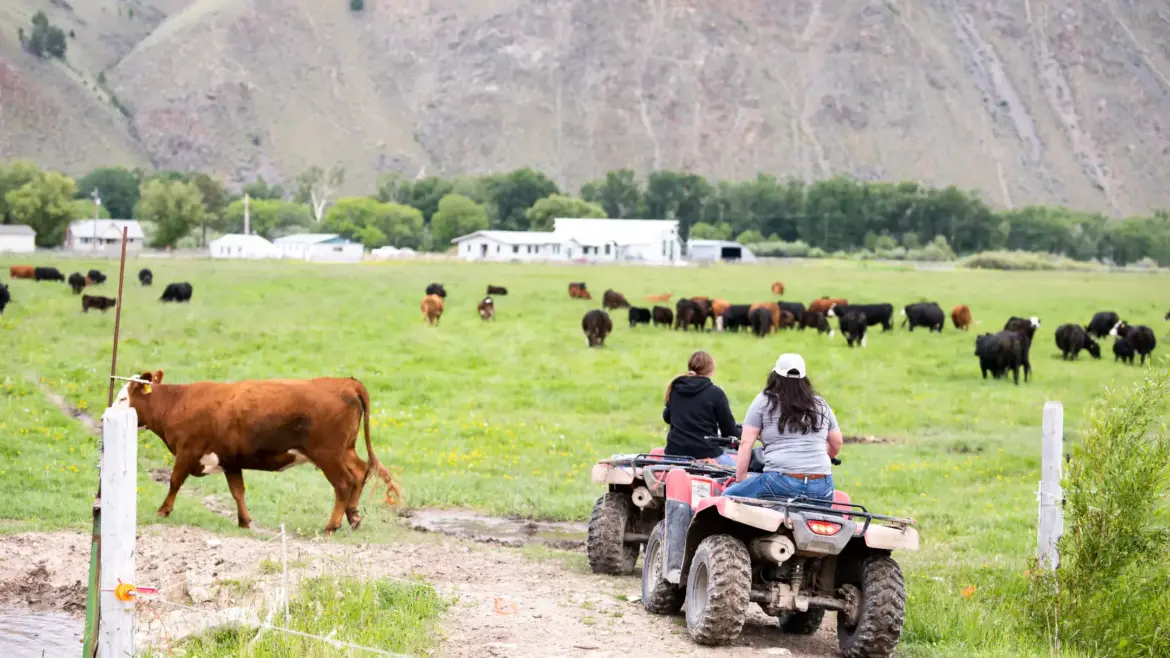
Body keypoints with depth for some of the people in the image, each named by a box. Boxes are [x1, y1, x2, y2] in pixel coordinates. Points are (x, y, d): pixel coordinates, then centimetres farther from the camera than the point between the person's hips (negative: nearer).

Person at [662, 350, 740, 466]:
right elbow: (729, 430, -4)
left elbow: (667, 417, 22)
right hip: (706, 452, -4)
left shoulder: (674, 389, 7)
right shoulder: (715, 393, -7)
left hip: (675, 451, 5)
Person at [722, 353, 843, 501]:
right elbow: (836, 444, 24)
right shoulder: (821, 405, 17)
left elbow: (745, 443, 3)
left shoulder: (764, 401, 6)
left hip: (780, 481, -4)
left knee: (728, 496, 10)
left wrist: (740, 481, 9)